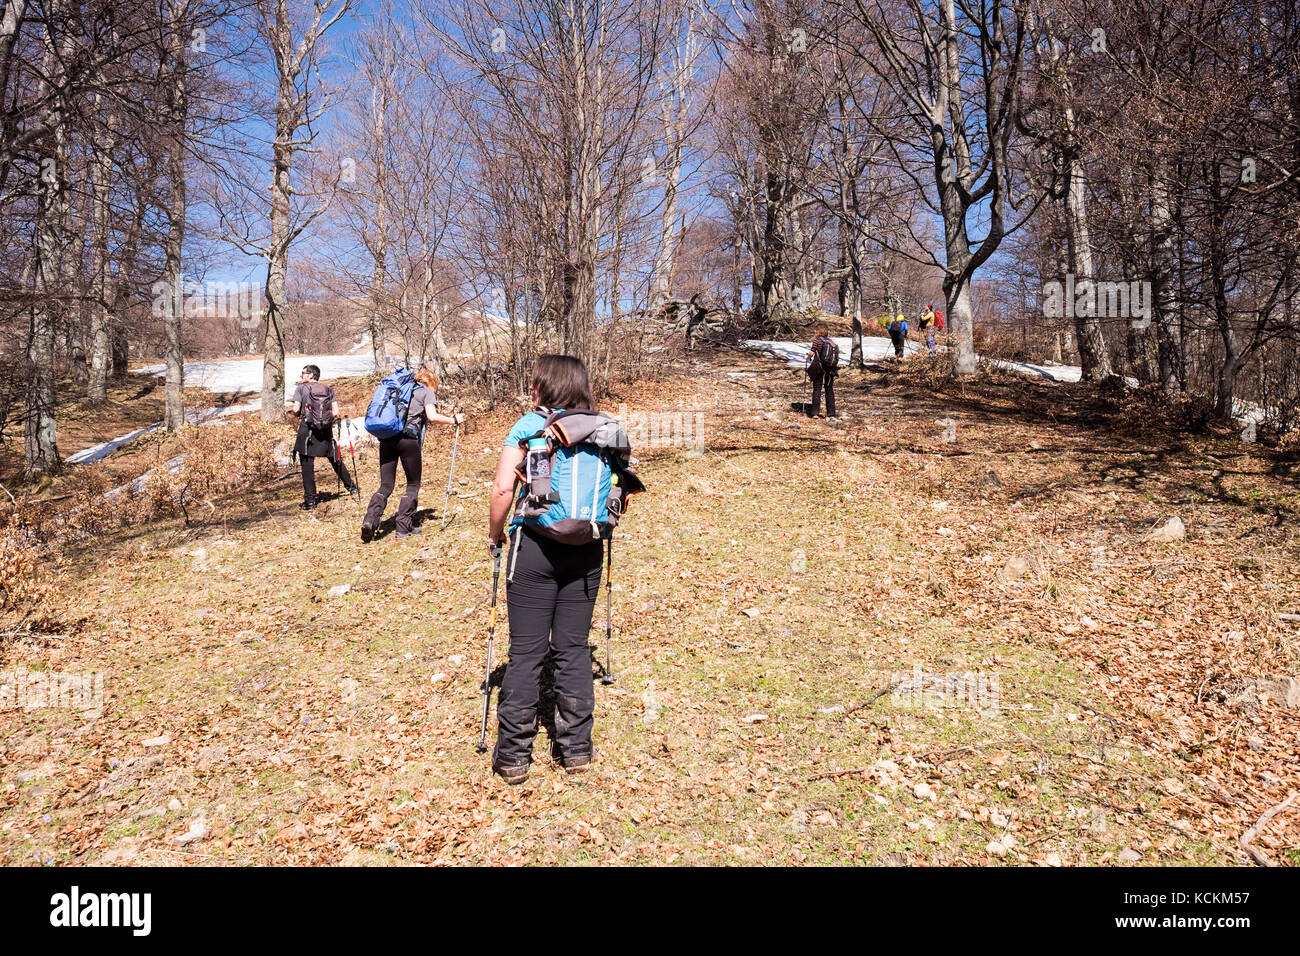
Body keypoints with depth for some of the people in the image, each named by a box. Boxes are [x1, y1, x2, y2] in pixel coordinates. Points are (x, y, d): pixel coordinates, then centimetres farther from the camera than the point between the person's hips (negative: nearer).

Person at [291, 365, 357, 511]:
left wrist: (300, 413, 14)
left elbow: (296, 410, -8)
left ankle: (310, 501, -1)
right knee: (336, 460, 18)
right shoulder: (328, 390, 10)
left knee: (307, 466, 0)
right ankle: (351, 487, 31)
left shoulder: (301, 388, 2)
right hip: (326, 432, 3)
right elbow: (336, 413, 1)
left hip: (307, 429, -3)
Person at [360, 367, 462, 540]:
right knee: (413, 485, 10)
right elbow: (432, 416, -6)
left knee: (385, 486, 7)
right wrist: (454, 420, 7)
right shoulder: (427, 391, 10)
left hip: (386, 438, 5)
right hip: (408, 438, -5)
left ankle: (370, 519, -13)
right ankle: (404, 526, 7)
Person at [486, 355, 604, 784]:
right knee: (573, 649, 12)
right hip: (586, 551, 3)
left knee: (526, 653, 4)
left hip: (535, 546, -3)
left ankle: (513, 756, 12)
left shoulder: (528, 426, -4)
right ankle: (576, 748, 20)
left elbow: (503, 488, -13)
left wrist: (495, 536, 1)